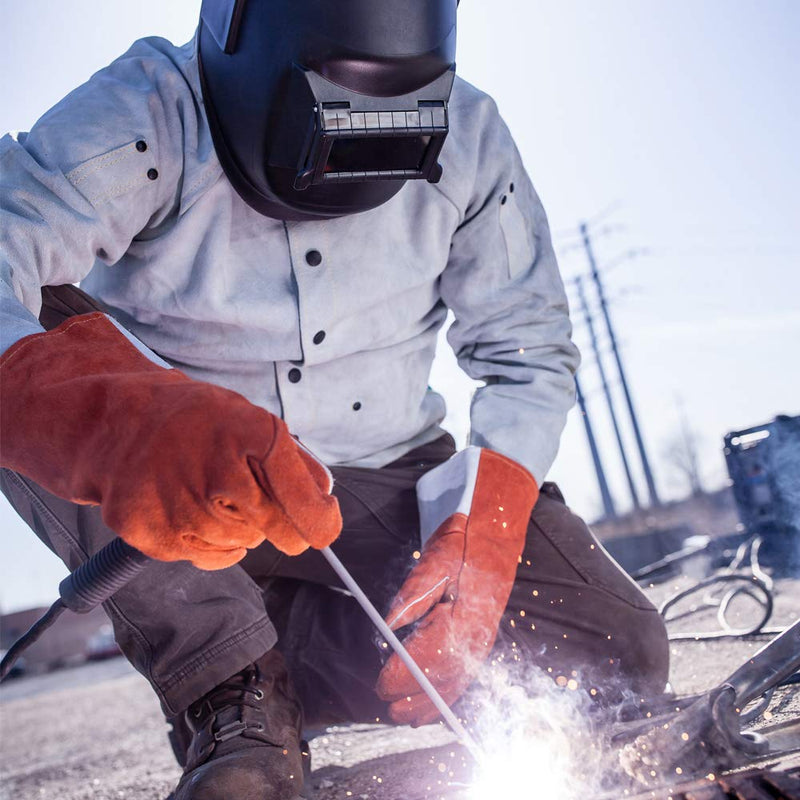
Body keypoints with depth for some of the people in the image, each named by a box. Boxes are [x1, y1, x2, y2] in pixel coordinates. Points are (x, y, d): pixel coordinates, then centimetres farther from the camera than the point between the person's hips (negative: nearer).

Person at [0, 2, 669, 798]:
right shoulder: (145, 119, -18)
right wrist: (122, 423, -57)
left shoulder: (465, 136, -7)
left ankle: (289, 646, 0)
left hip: (386, 487, 3)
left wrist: (481, 532, -17)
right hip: (185, 497, -2)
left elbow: (528, 351, -2)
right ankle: (235, 697, -18)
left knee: (622, 654, -13)